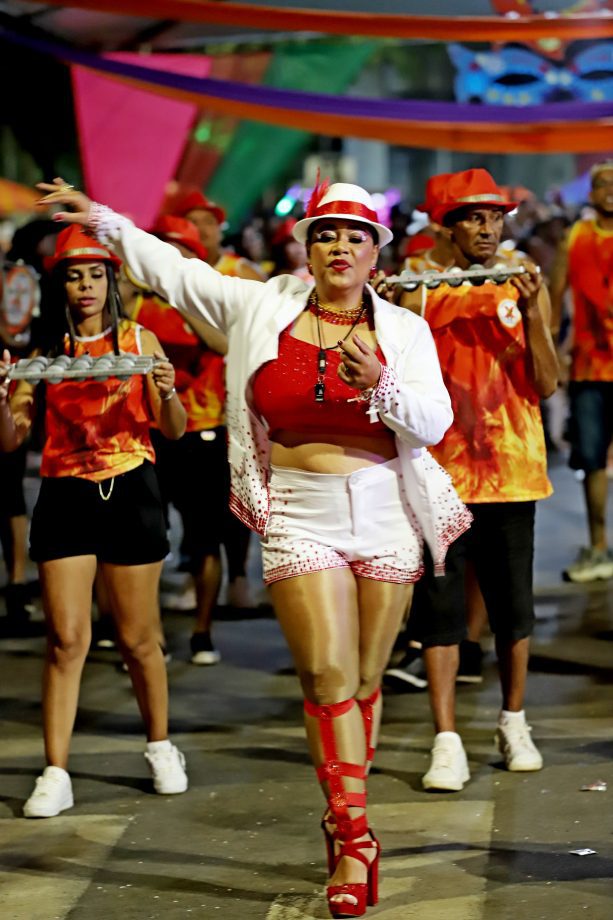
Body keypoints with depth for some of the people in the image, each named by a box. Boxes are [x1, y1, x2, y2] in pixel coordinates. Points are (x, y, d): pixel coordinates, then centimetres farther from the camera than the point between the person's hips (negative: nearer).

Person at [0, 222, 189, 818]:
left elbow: (174, 430, 1)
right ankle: (56, 774, -3)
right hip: (65, 495, 1)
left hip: (129, 493, -1)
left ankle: (160, 747, 27)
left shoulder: (139, 341, 4)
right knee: (65, 638, -5)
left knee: (137, 637, 5)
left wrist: (166, 393, -19)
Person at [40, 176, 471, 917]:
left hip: (385, 514, 1)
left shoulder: (403, 330, 4)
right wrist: (103, 222, 10)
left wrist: (382, 387, -21)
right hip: (300, 514, -1)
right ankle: (355, 842, -8)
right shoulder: (264, 309, 4)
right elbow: (175, 273, 11)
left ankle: (343, 818, 22)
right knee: (327, 674, -10)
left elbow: (434, 421, -3)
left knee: (364, 680, 6)